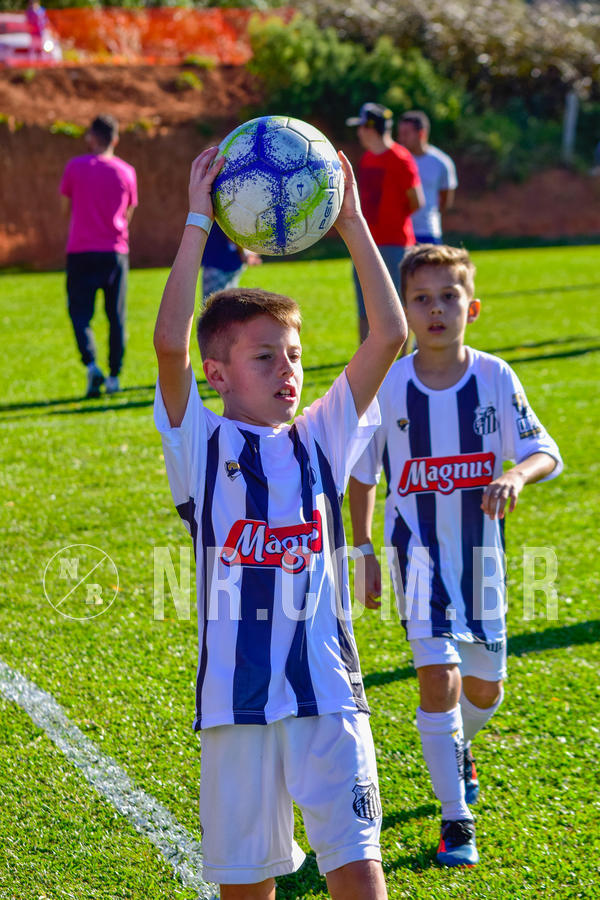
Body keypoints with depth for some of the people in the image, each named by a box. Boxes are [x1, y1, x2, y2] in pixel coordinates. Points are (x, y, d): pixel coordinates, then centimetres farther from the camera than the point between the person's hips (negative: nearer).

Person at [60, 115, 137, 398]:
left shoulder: (75, 167, -3)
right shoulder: (126, 172, 2)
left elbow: (65, 207, 7)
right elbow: (128, 214, 11)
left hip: (81, 252, -1)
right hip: (115, 251, 2)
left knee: (80, 313, 2)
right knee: (116, 316, 9)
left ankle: (91, 364, -19)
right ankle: (114, 376, 7)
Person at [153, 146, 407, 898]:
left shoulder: (320, 440, 7)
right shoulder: (200, 447, -1)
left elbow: (389, 336, 1)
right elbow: (169, 343, -16)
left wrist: (352, 224, -2)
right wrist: (198, 223, -16)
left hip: (327, 688, 2)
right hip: (235, 695, -2)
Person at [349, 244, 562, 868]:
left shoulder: (494, 377, -8)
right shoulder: (388, 388, -9)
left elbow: (546, 453, -8)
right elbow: (362, 472, 3)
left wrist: (516, 474, -30)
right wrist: (364, 551, 3)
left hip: (480, 551, 2)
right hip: (418, 552, -2)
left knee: (485, 687, 13)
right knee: (438, 677, -16)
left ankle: (456, 749, 49)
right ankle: (456, 820, -4)